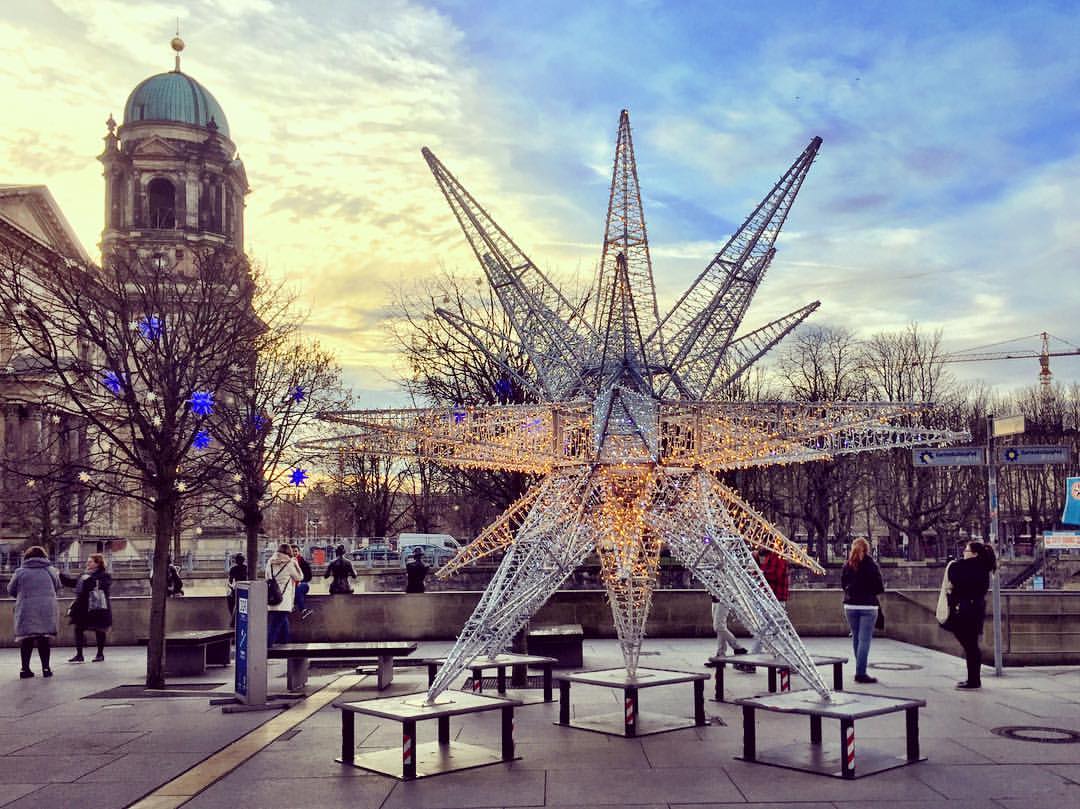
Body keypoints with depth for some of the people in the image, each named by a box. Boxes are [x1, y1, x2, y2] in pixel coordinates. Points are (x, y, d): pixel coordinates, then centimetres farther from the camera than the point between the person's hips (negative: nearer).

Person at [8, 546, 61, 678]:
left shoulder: (20, 572, -1)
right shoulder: (51, 571, 4)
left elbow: (10, 590, 9)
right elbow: (57, 588, 15)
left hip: (26, 612, -1)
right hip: (46, 611, 1)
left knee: (26, 640, 7)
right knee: (44, 640, 8)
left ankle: (25, 669, 7)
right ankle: (46, 668, 8)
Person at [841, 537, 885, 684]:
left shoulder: (847, 565, 1)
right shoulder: (871, 565, -10)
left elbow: (843, 584, 8)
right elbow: (879, 587, -9)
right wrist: (883, 587, 12)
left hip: (850, 606, 4)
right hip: (868, 606, -4)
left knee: (856, 638, 15)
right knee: (865, 640, -3)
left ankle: (860, 669, 23)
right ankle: (861, 673, -7)